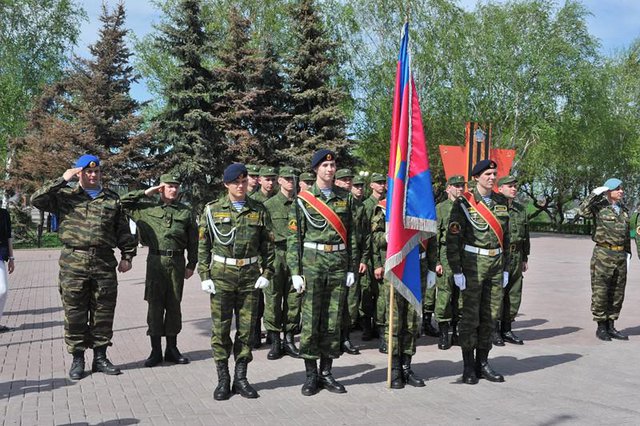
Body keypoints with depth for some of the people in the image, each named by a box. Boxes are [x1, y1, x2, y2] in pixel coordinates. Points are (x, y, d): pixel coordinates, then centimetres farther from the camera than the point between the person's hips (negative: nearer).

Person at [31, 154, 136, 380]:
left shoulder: (112, 199, 13)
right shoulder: (65, 196, 7)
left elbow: (123, 230, 15)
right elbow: (36, 200, -6)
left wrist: (127, 255, 10)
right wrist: (62, 180, -6)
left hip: (104, 262, 2)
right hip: (73, 263, -2)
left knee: (103, 313, 7)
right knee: (75, 314, 3)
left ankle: (100, 357, 19)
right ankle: (77, 359, 14)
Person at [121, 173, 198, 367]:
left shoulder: (186, 212, 8)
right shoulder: (148, 208, 5)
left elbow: (193, 240, 10)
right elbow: (123, 203, 2)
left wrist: (191, 264, 7)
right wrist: (146, 193, -1)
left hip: (177, 262, 1)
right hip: (156, 261, -1)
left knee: (174, 305, 8)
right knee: (155, 305, 1)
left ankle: (172, 349, 18)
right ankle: (156, 350, 10)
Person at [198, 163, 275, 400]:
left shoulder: (259, 211, 6)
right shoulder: (213, 210, 2)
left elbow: (267, 245, 8)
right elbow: (203, 245, 3)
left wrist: (266, 273, 0)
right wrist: (204, 276, -3)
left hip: (250, 276, 2)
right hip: (222, 275, -1)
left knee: (247, 328, 6)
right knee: (220, 328, 1)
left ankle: (241, 378, 18)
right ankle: (223, 380, 12)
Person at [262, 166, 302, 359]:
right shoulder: (269, 204, 1)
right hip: (276, 254, -3)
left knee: (294, 299, 6)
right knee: (273, 298, 0)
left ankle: (289, 340, 17)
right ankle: (275, 341, 9)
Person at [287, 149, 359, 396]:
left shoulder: (345, 198, 9)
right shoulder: (303, 199, 1)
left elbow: (351, 234, 11)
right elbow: (293, 237, 0)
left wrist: (352, 268, 6)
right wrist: (295, 272, -6)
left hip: (339, 264, 3)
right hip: (312, 262, -3)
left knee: (334, 321, 6)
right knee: (310, 320, -1)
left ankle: (326, 372, 17)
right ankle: (311, 375, 10)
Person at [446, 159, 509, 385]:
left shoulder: (501, 203, 11)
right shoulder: (464, 203, -6)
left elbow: (506, 237, 17)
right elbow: (452, 238, -10)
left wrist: (505, 268, 14)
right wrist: (456, 270, -13)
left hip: (496, 265, 6)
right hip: (473, 265, -5)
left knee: (490, 317, 9)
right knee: (470, 317, -1)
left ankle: (483, 363, 20)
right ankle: (468, 367, 9)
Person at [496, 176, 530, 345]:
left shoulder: (521, 209, 15)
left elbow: (525, 235, 21)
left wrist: (525, 258, 18)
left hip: (516, 256, 7)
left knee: (514, 295, 9)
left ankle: (506, 329, 19)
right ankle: (494, 330, 7)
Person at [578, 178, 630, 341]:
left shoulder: (624, 210, 15)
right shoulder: (600, 207, -4)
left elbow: (626, 233, 21)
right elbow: (583, 211, -23)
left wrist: (627, 251, 16)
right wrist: (595, 193, -20)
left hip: (620, 255, 6)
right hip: (603, 254, -6)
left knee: (617, 293, 9)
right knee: (600, 291, -2)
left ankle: (611, 327, 18)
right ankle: (601, 327, 8)